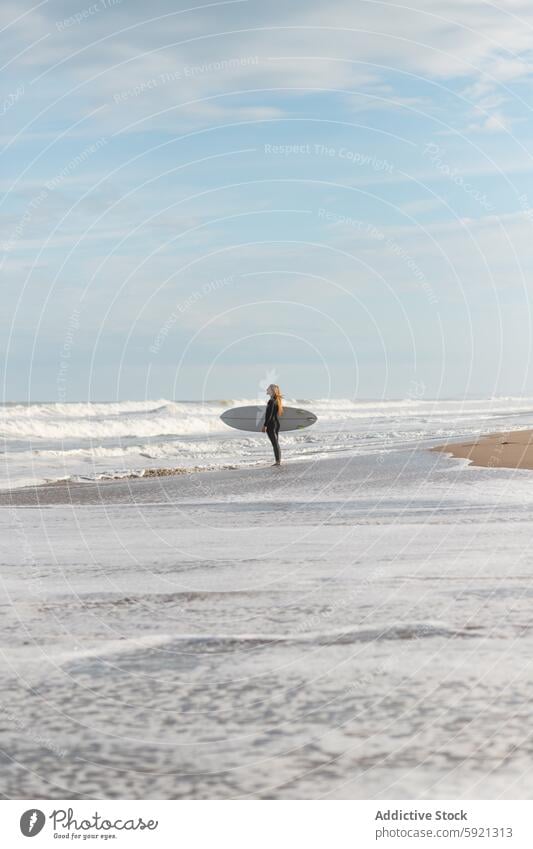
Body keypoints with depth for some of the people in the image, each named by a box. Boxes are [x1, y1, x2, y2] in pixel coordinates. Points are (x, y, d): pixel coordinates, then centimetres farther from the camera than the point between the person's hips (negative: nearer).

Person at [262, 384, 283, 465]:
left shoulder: (271, 401, -16)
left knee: (275, 443, -7)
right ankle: (279, 461, 15)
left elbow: (269, 415, -20)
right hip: (277, 423, 9)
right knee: (276, 443, 13)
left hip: (271, 424, -9)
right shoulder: (278, 400, 11)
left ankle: (277, 461, -8)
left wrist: (264, 425, -18)